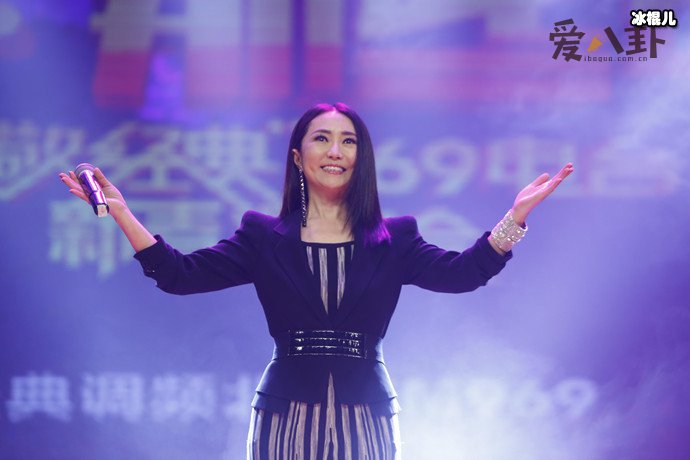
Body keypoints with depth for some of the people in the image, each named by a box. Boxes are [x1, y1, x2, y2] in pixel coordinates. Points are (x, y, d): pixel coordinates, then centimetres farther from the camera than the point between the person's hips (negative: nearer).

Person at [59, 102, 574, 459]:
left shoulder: (393, 240, 9)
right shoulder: (264, 237, 7)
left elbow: (461, 272, -3)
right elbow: (180, 273, 1)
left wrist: (517, 214, -13)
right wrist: (120, 212, -8)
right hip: (288, 418, 0)